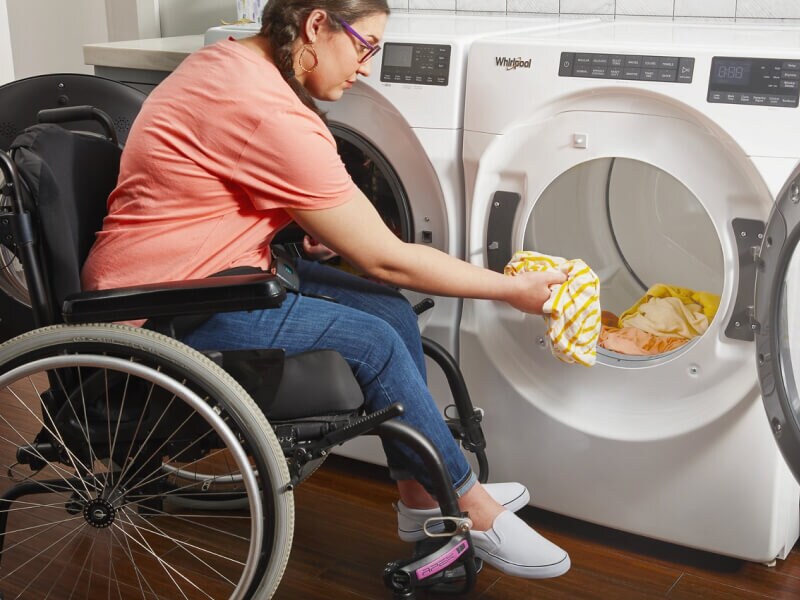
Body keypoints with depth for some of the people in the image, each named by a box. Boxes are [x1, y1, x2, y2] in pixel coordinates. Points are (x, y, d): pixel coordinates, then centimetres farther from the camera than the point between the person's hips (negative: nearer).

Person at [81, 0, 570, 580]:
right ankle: (476, 513, 2)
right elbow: (385, 259, -20)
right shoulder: (273, 116, -26)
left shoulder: (227, 57, 5)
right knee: (371, 343, -15)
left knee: (391, 313, -1)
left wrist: (301, 227, 4)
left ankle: (421, 497, 11)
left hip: (197, 268, 10)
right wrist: (510, 289, -10)